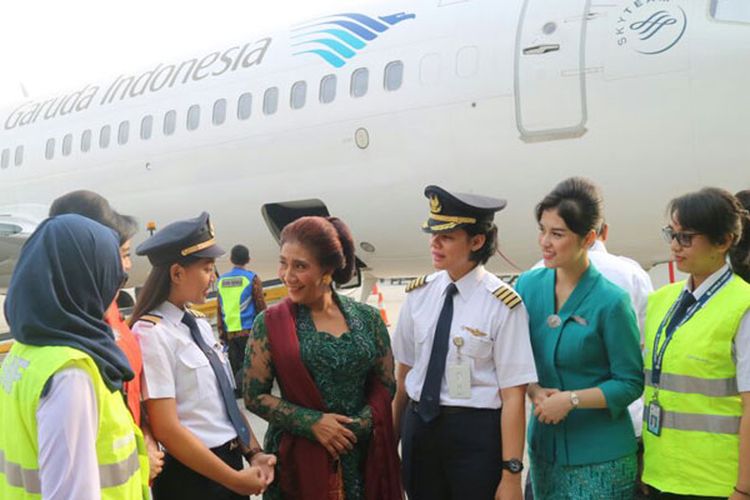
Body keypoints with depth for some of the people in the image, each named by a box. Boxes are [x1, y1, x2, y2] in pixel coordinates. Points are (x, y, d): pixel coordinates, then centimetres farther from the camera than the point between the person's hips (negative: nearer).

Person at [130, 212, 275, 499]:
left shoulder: (201, 326, 7)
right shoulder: (152, 334, -17)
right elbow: (167, 430, -20)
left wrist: (254, 453, 0)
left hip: (232, 463, 7)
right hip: (192, 477, -7)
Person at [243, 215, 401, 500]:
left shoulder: (367, 318, 0)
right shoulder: (270, 323, -6)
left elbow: (385, 386, 5)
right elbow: (254, 396, -5)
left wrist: (358, 424, -11)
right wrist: (312, 423, -15)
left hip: (362, 453, 2)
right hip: (298, 456, -2)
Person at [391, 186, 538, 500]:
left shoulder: (502, 305, -14)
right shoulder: (419, 294, 1)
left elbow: (513, 396, -14)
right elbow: (404, 369, 8)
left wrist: (511, 474, -15)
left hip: (476, 433, -4)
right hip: (418, 426, 5)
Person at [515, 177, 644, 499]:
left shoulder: (611, 301, -13)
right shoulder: (528, 285, 0)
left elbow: (631, 383, -8)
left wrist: (571, 399, -18)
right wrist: (535, 392, -11)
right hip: (544, 446, 4)